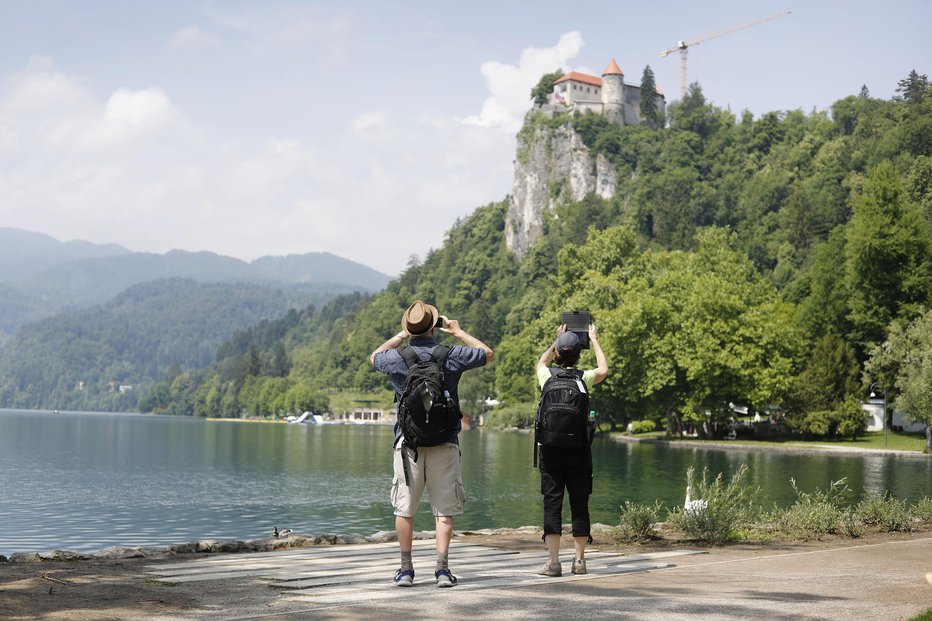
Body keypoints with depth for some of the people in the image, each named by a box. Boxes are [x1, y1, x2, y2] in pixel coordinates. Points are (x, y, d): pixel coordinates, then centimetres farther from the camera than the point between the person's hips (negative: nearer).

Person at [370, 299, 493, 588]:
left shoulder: (397, 357, -2)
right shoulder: (450, 356, -4)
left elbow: (374, 356, 24)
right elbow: (487, 353, 13)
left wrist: (401, 336, 28)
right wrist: (459, 332, 21)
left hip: (408, 441, 1)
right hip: (444, 443, -1)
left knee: (404, 509, 7)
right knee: (444, 509, 3)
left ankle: (406, 569, 8)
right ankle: (442, 569, -1)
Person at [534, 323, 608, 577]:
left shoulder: (547, 377, 0)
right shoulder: (584, 378, -2)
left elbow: (541, 362, 26)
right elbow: (604, 369, 20)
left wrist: (557, 340, 31)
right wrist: (594, 340, 28)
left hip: (550, 449, 0)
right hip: (579, 449, 0)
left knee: (552, 503, 0)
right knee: (579, 504, 7)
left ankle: (553, 561, -4)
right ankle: (579, 559, 11)